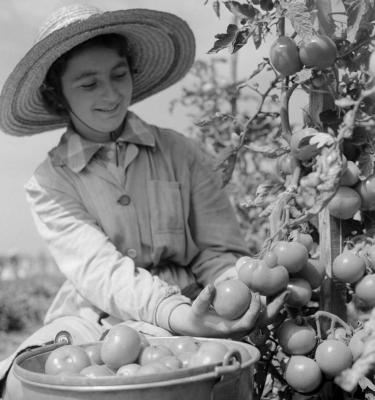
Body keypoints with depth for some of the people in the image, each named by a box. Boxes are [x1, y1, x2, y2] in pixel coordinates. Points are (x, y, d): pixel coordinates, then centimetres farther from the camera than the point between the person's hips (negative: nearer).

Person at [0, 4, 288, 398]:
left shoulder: (181, 154, 5)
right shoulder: (47, 184, 2)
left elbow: (217, 253, 4)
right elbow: (98, 267, -14)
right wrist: (177, 314, -32)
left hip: (185, 309, 0)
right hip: (93, 318, 1)